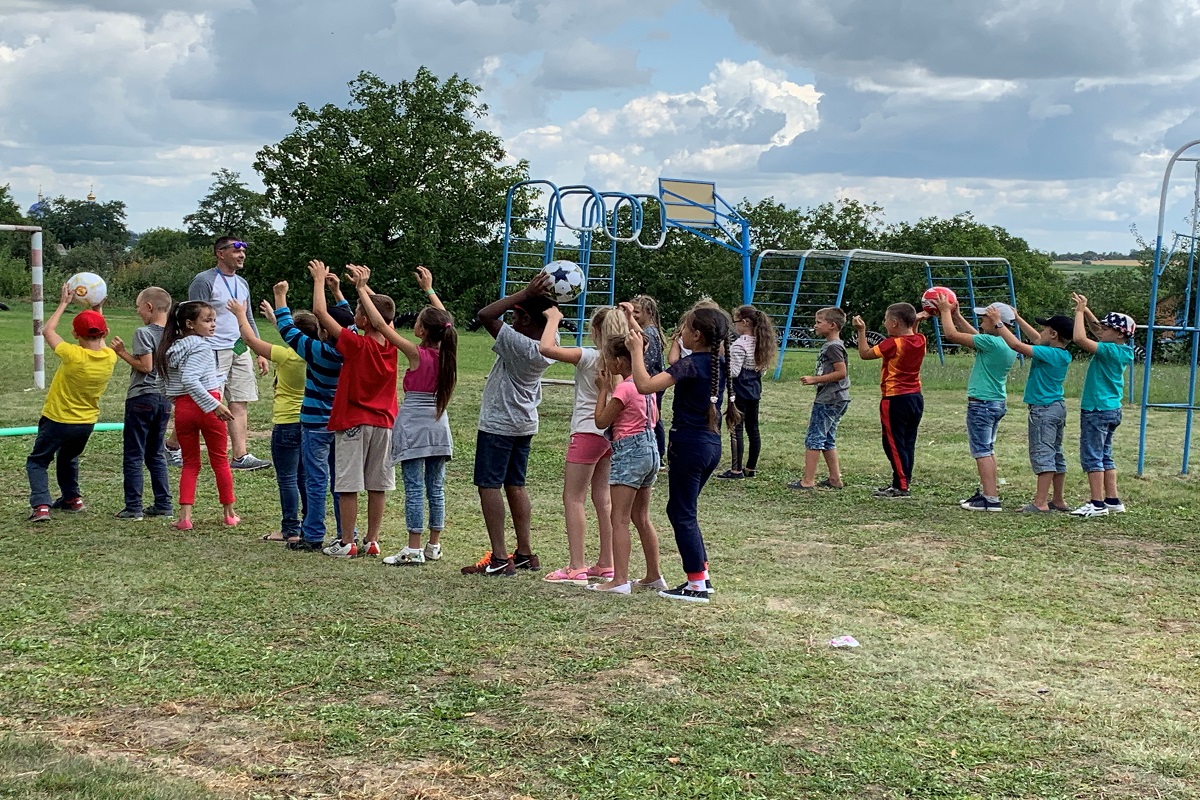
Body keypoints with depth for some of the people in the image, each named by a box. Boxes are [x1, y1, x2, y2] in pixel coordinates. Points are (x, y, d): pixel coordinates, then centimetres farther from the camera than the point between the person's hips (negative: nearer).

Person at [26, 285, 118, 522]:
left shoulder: (74, 356, -26)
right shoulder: (110, 357, -13)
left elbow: (48, 331, -10)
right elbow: (101, 343, 13)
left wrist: (63, 304, 0)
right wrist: (97, 310, 14)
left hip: (57, 420, -5)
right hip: (87, 422, 5)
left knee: (37, 461, 10)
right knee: (69, 459, 31)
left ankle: (41, 505, -6)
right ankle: (72, 498, 37)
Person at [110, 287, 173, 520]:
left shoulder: (143, 333, -13)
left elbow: (145, 366, -19)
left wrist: (122, 352, -8)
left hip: (141, 398, -7)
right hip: (165, 398, 7)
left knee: (133, 454, 0)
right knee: (156, 453, 15)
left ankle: (133, 507, -1)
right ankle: (164, 505, 13)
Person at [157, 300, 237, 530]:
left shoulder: (172, 348, 11)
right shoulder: (200, 346, -12)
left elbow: (168, 387, 9)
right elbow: (190, 379, -24)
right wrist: (215, 405, -25)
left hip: (181, 408, 6)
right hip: (205, 406, -6)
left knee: (190, 463, 11)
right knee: (220, 460, 9)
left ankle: (185, 516, -1)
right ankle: (229, 513, 19)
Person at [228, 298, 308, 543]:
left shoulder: (287, 356, -17)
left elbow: (251, 340, -6)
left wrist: (241, 315, 10)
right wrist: (273, 317, 33)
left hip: (286, 424, -7)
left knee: (287, 479, 0)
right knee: (305, 477, 15)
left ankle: (290, 530, 3)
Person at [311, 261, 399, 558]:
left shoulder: (356, 344, -17)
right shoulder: (392, 345, -3)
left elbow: (320, 311, -13)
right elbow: (383, 312, 18)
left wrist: (320, 280, -1)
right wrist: (363, 286, 21)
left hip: (353, 422, -5)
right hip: (384, 422, 6)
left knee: (348, 486, 1)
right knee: (377, 486, 9)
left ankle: (346, 544, 3)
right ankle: (372, 541, 14)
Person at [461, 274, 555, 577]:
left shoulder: (519, 344, -27)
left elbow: (485, 315, -29)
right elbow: (548, 318, 16)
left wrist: (526, 293, -28)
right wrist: (541, 294, -2)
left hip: (498, 423, -9)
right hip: (525, 422, 9)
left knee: (489, 485, -5)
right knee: (515, 485, 16)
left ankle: (499, 558, -10)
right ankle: (525, 553, 19)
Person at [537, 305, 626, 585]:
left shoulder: (588, 357, -16)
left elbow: (546, 348, -22)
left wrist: (553, 318, -8)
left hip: (588, 433, -7)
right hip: (611, 435, 7)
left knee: (573, 498, -1)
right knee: (603, 498, 14)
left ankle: (577, 568, -4)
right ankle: (606, 564, 18)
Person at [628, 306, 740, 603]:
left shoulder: (690, 364, -18)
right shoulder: (720, 363, 7)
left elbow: (645, 385, -28)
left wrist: (637, 350, -18)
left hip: (689, 445, -8)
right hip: (712, 445, 9)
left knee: (682, 513, 1)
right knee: (683, 509, 20)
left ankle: (697, 586, 4)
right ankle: (702, 575, 22)